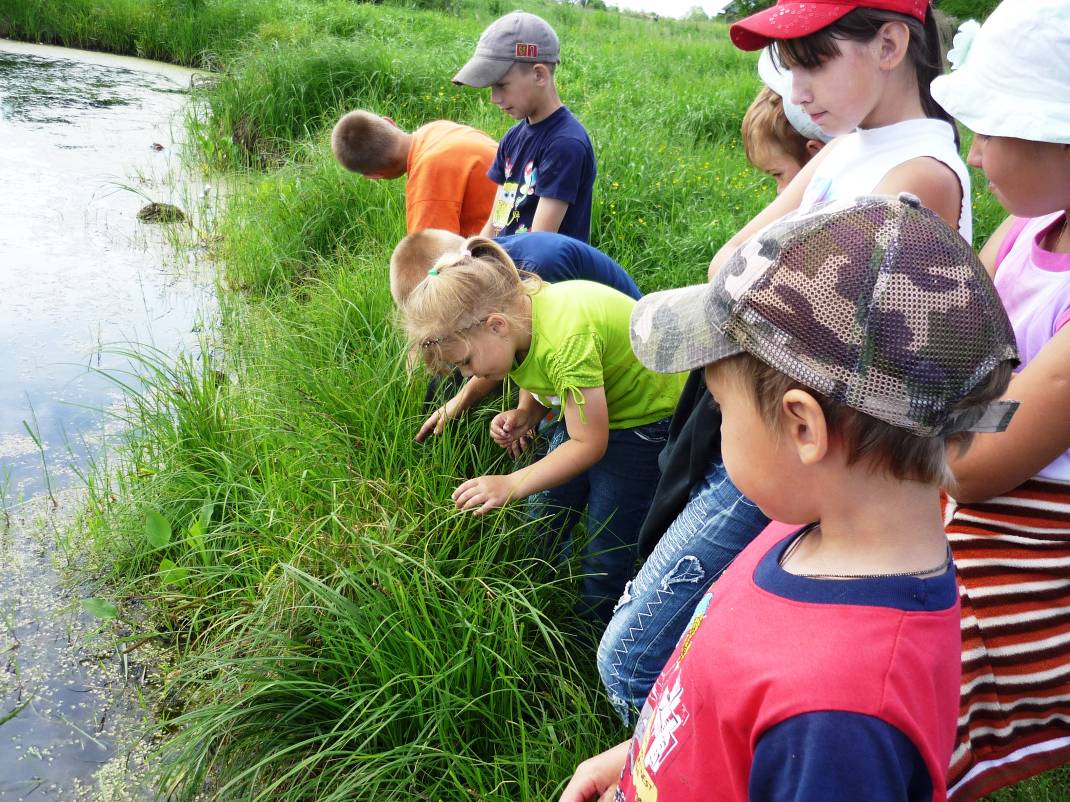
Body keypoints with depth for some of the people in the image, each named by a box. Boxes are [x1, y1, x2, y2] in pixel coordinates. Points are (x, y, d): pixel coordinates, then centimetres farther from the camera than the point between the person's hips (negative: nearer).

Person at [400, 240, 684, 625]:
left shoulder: (565, 339, -37)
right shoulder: (516, 307, -12)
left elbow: (588, 444, -28)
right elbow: (537, 383, 8)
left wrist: (511, 485, -27)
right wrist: (524, 414, -12)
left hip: (648, 416, -8)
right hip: (596, 401, 8)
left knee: (608, 541, 1)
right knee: (544, 522, 11)